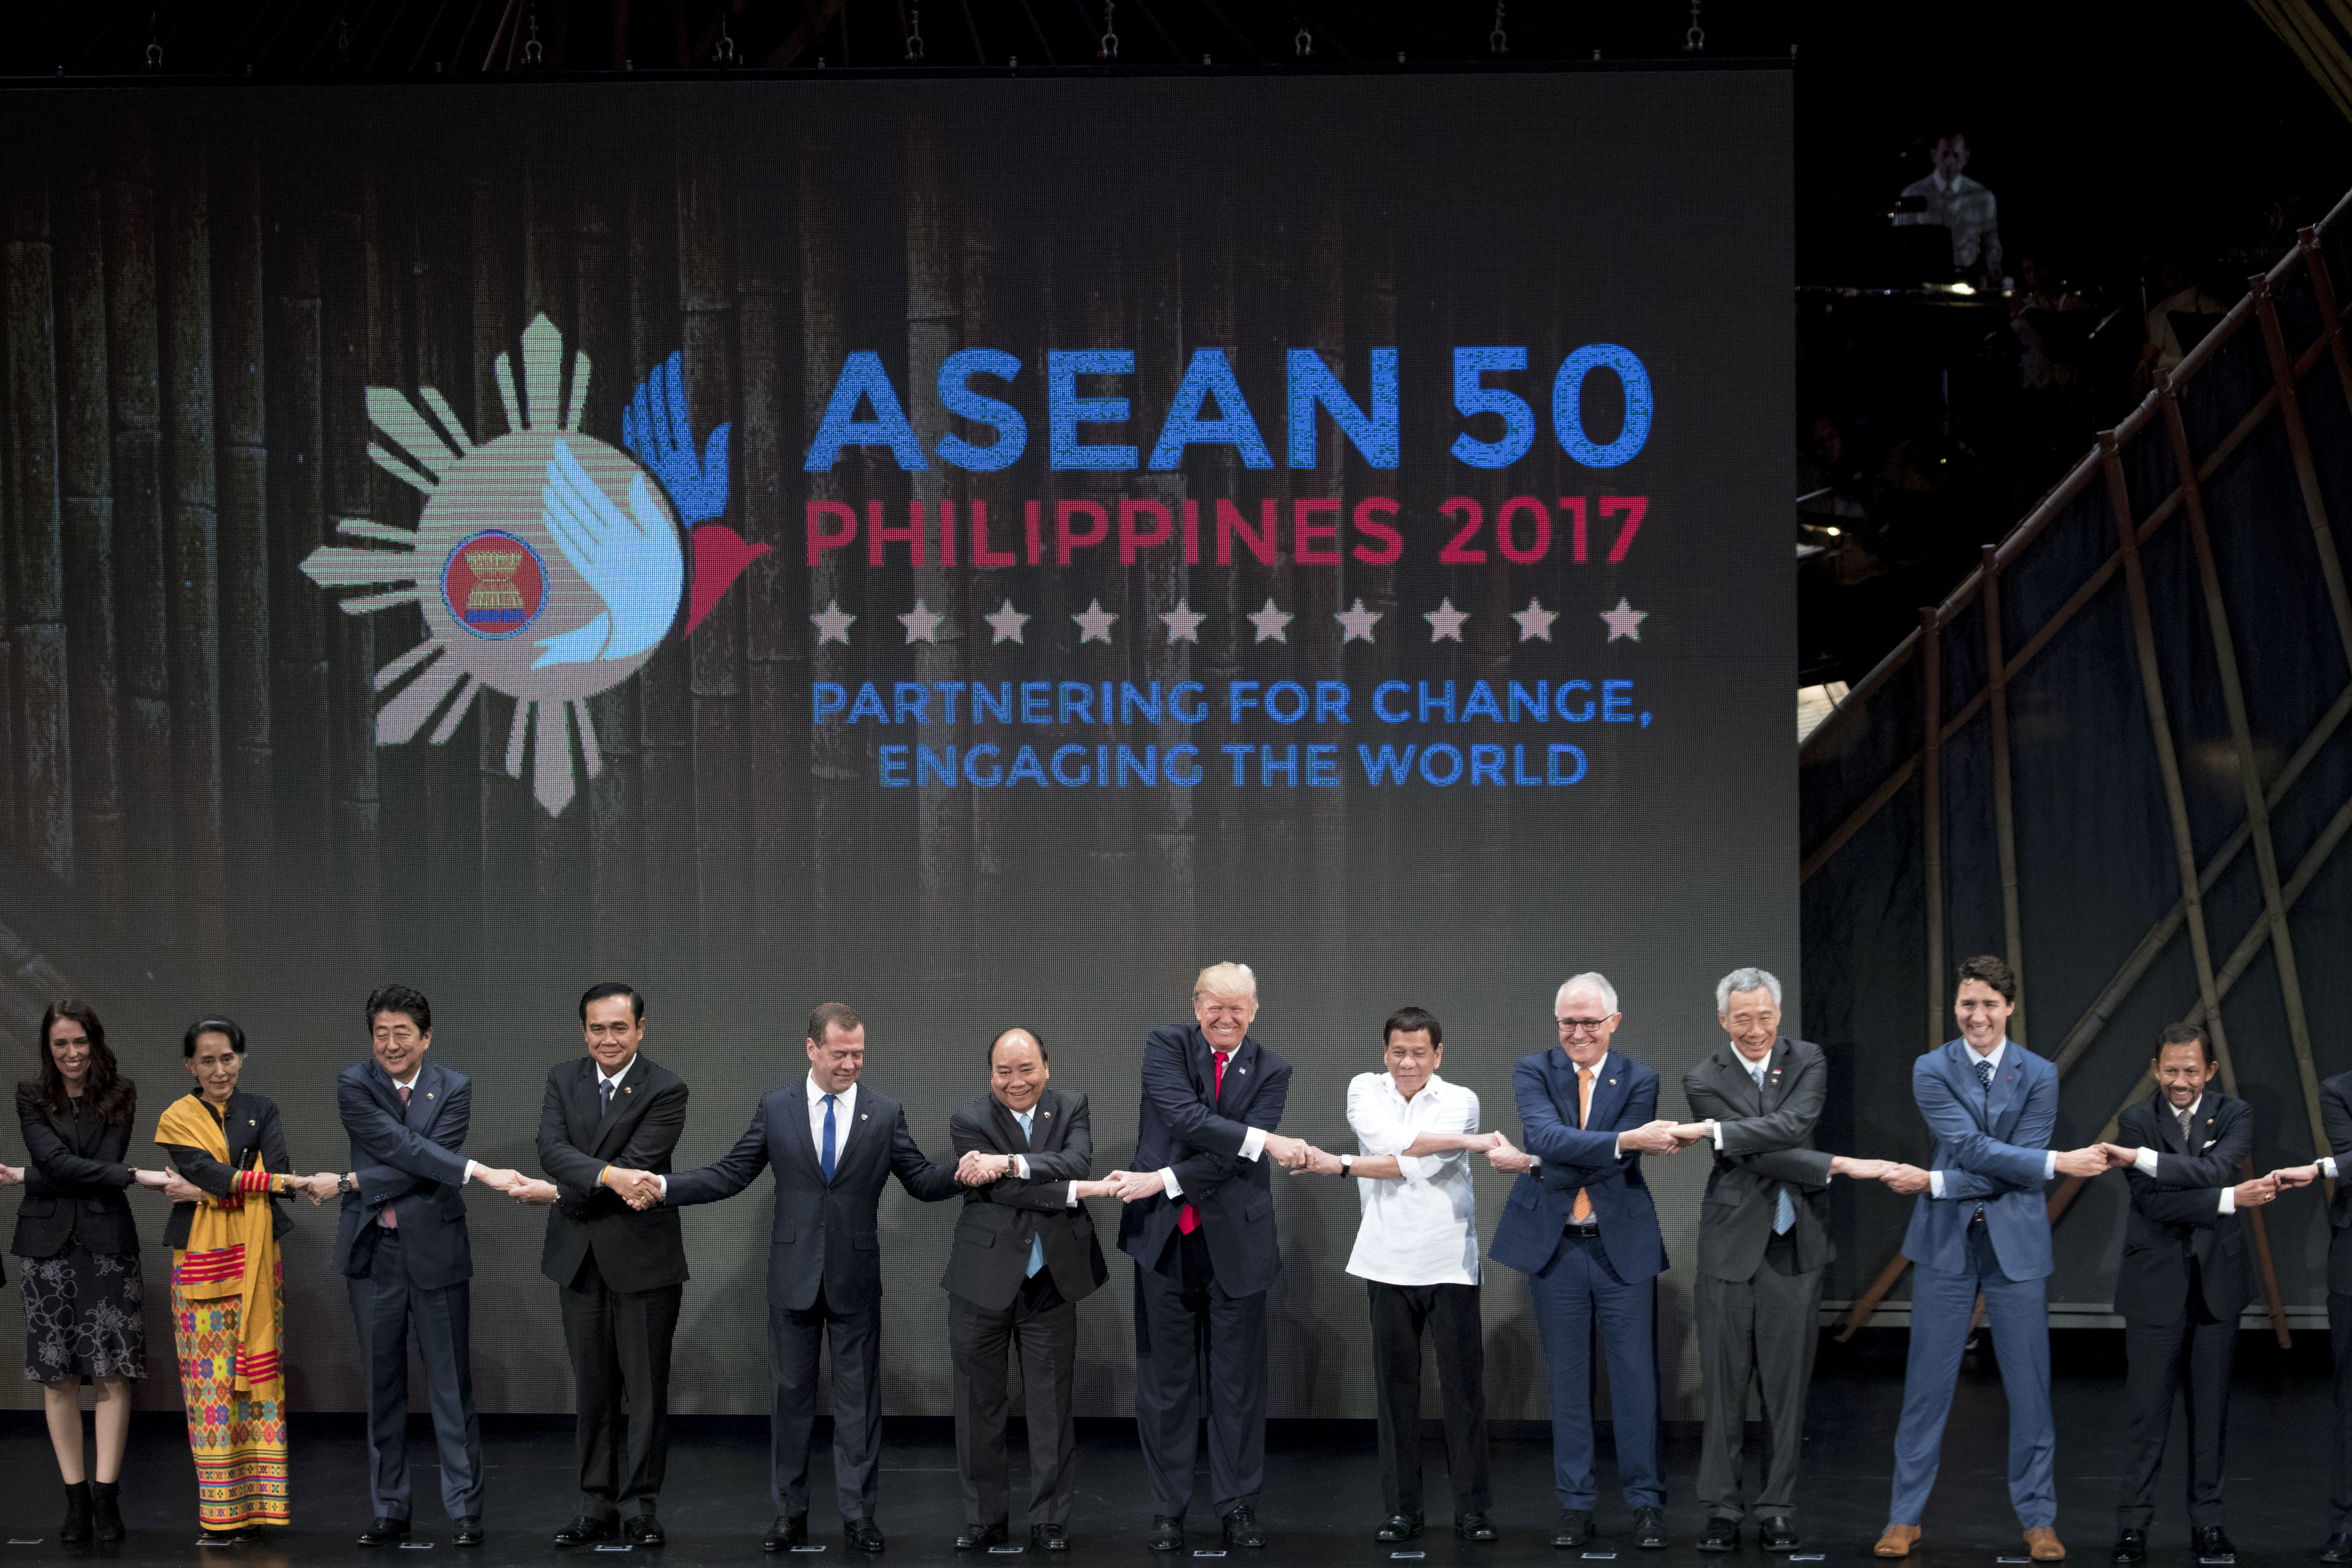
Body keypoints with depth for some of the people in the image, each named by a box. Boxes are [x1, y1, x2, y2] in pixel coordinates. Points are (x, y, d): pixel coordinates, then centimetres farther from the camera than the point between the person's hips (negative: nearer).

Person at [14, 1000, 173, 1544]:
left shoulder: (121, 1096, 6)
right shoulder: (31, 1098, 6)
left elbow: (106, 1160, -4)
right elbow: (55, 1162, -8)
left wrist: (28, 1178, -7)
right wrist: (134, 1177, -16)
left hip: (107, 1239, -1)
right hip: (49, 1243, 1)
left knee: (112, 1372, -7)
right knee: (58, 1374, 0)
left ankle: (106, 1495, -5)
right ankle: (76, 1498, 5)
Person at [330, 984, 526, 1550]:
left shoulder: (453, 1089, 0)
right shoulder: (355, 1085, -2)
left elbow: (435, 1164, -12)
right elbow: (400, 1145, -16)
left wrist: (357, 1183, -15)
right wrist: (480, 1172, -24)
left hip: (435, 1251, -1)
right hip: (373, 1251, 1)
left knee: (451, 1385, 0)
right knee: (382, 1387, 8)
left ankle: (464, 1510, 5)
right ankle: (390, 1512, 15)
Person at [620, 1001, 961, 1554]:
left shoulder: (886, 1113, 0)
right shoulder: (776, 1108, 1)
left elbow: (922, 1181, 0)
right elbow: (729, 1175, 2)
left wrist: (964, 1172, -21)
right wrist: (663, 1186, -10)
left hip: (856, 1276, -1)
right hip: (793, 1274, 1)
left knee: (858, 1397, 3)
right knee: (790, 1394, 7)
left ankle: (858, 1517, 10)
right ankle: (791, 1514, 16)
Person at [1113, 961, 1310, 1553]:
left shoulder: (1270, 1071, 2)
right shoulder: (1167, 1045, 1)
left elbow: (1234, 1159, -9)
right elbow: (1184, 1117, -16)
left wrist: (1165, 1181, -17)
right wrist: (1264, 1141, -21)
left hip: (1235, 1239, 0)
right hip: (1164, 1237, 0)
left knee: (1239, 1380, 5)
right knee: (1166, 1377, 5)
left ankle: (1238, 1505, 15)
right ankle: (1168, 1509, 13)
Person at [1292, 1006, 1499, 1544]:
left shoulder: (1460, 1101, 0)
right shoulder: (1366, 1090, 6)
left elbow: (1418, 1167, -14)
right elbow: (1388, 1140, -15)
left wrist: (1340, 1166, -14)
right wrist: (1468, 1142, -16)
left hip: (1449, 1263, -1)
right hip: (1388, 1265, 1)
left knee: (1464, 1385, -1)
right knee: (1395, 1386, 4)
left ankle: (1472, 1507, 5)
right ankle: (1402, 1509, 10)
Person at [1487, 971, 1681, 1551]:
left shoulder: (1639, 1081, 0)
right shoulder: (1533, 1072, 1)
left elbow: (1617, 1166, -12)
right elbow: (1547, 1135, -18)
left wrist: (1533, 1164, -16)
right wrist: (1627, 1140, -30)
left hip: (1623, 1245, -1)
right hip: (1555, 1244, 1)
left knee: (1636, 1374, 0)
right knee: (1567, 1379, 7)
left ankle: (1647, 1502, 8)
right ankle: (1576, 1505, 13)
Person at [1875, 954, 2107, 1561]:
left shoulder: (2038, 1075, -1)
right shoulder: (1932, 1070, -2)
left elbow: (2018, 1174, -8)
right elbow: (1972, 1147, -14)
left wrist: (1935, 1183, -13)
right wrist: (2059, 1162, -20)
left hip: (2016, 1244, 1)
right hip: (1947, 1241, 0)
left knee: (2028, 1385, 3)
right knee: (1927, 1383, 2)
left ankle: (2038, 1520, 13)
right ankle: (1905, 1517, 10)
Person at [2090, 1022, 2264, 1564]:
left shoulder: (2234, 1115, 0)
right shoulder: (2136, 1121, -4)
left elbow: (2214, 1169, -20)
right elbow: (2155, 1201, -15)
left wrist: (2140, 1158, -29)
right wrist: (2232, 1200, -21)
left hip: (2217, 1281, 2)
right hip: (2156, 1283, -2)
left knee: (2211, 1408, 8)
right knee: (2149, 1408, -2)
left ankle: (2207, 1520, 17)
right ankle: (2133, 1523, 5)